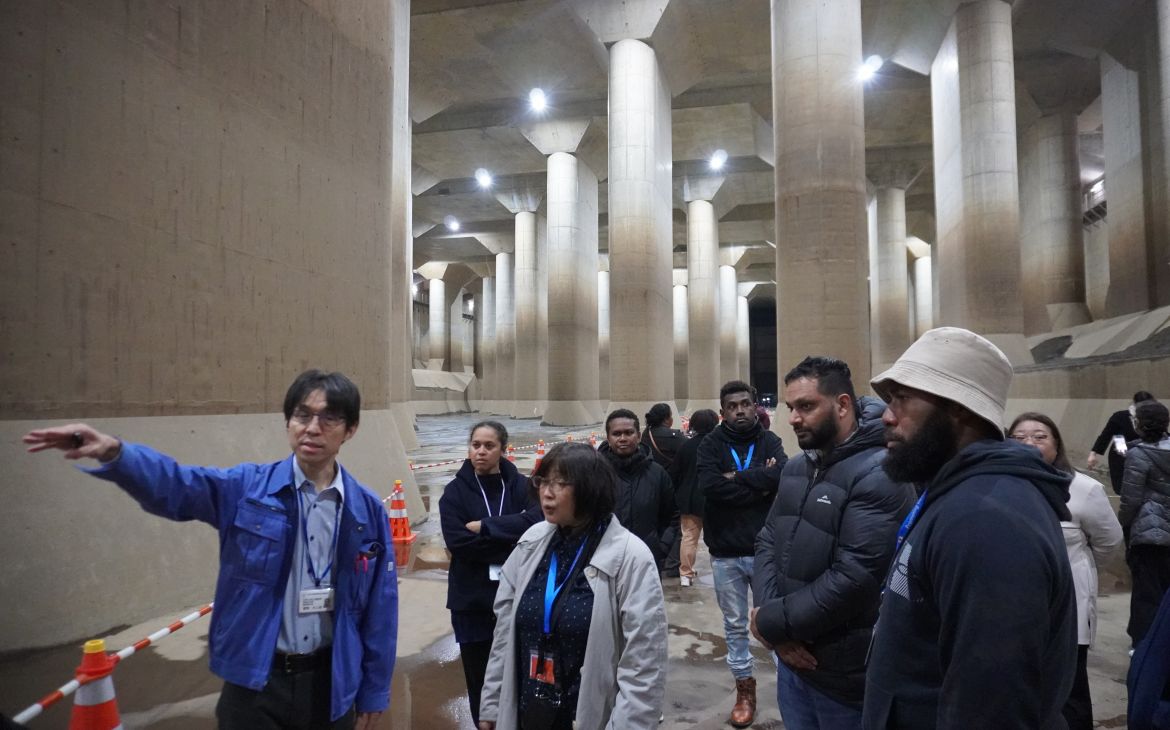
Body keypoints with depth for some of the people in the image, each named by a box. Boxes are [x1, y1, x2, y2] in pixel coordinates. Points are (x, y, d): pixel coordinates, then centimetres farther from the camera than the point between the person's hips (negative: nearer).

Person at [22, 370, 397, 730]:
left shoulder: (367, 511, -5)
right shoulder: (247, 488, -7)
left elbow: (379, 607, 0)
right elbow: (171, 484, -22)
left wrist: (373, 689, 5)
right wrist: (113, 452, -42)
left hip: (329, 682, 1)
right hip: (255, 682, -1)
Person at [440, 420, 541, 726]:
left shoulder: (521, 485, 1)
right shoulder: (455, 491, -1)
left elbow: (536, 522, -17)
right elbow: (458, 542, -14)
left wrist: (485, 526, -18)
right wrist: (511, 541, -15)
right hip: (472, 599, 0)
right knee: (479, 678, 10)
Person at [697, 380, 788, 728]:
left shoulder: (769, 441, 0)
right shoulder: (711, 444, -3)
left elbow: (783, 474, -20)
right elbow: (709, 486, -20)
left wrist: (737, 477, -17)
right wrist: (759, 484, -16)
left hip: (765, 549, 0)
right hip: (725, 553, 1)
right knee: (735, 625, 14)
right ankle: (744, 689, 30)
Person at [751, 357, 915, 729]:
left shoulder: (878, 474, -20)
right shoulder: (796, 467, 6)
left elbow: (854, 578, -26)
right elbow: (768, 540, 6)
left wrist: (772, 623, -17)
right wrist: (768, 611, -11)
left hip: (844, 671, -7)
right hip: (792, 657, 7)